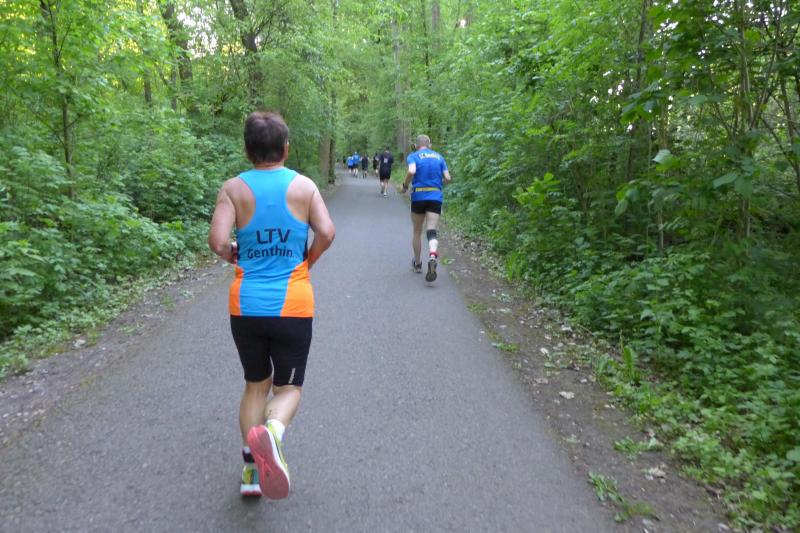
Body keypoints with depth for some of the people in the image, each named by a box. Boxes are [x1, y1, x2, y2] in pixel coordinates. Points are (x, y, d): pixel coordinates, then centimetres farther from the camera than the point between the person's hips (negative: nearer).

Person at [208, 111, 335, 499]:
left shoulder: (233, 188, -1)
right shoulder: (304, 186, -1)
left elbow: (218, 241, -12)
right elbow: (326, 232, -11)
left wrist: (233, 256, 9)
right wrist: (308, 260, 8)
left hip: (246, 305, 2)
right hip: (293, 306, -1)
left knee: (255, 385, 19)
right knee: (288, 388, 10)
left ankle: (252, 469, 19)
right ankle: (271, 431, -22)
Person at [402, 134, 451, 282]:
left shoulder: (413, 156, 1)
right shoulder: (439, 157, 10)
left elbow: (411, 171, -19)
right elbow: (447, 178, 4)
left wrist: (405, 186, -4)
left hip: (418, 196, -1)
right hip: (436, 197, 1)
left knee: (417, 232, 14)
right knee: (432, 231, -5)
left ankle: (417, 263, 26)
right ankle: (433, 256, -34)